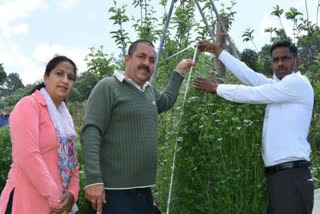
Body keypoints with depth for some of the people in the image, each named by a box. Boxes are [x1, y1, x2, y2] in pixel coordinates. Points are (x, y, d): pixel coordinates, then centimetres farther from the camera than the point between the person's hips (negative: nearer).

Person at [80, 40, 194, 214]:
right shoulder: (107, 87, -8)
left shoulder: (149, 91, 15)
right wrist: (93, 180, -26)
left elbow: (167, 101, 39)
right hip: (114, 192, -7)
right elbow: (90, 134, -18)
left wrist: (178, 73, 38)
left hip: (144, 191, 8)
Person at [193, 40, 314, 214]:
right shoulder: (278, 87, 18)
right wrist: (217, 51, 18)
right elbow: (247, 75, 16)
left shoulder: (297, 83, -7)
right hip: (275, 175, 8)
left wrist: (215, 88, 3)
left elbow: (251, 94, -8)